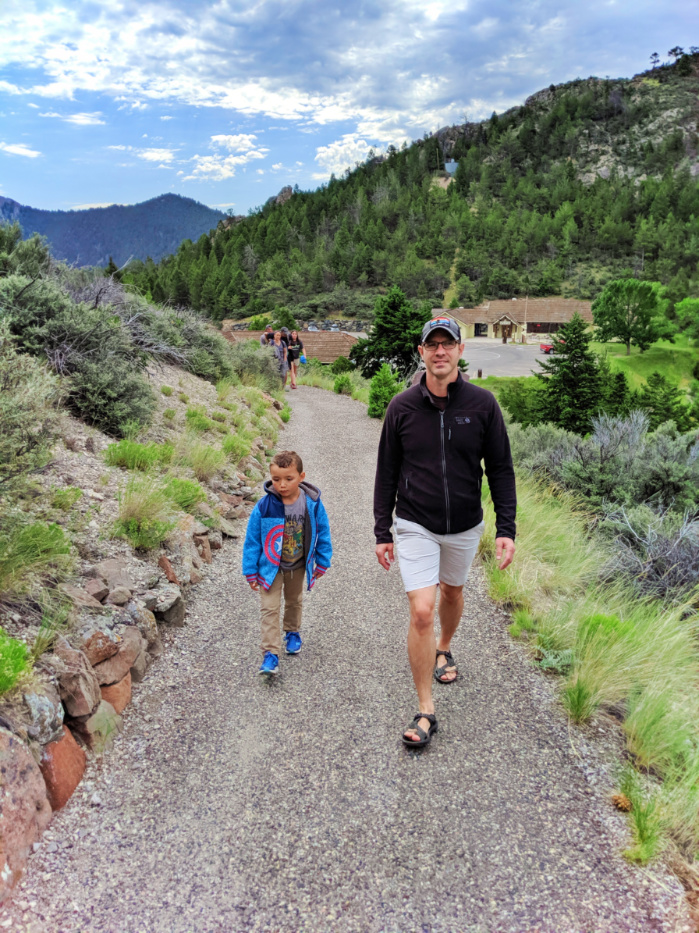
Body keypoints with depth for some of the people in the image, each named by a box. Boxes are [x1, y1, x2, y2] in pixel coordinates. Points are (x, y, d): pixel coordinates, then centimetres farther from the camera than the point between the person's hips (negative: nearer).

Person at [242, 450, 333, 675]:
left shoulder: (313, 504, -18)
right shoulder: (264, 506, -22)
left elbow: (322, 533, -3)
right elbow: (252, 540, -12)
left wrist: (322, 562, 3)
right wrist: (250, 571, -8)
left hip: (299, 566, 2)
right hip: (270, 566, -2)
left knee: (294, 601, 24)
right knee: (269, 608, -7)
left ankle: (292, 632, 49)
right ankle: (270, 653, -1)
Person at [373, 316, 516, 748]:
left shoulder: (483, 403, -7)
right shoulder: (402, 407, -8)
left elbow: (501, 468, -2)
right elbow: (387, 472, 0)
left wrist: (506, 528, -8)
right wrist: (382, 532, 0)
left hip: (465, 526, 2)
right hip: (416, 527, -2)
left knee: (453, 592, 23)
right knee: (422, 612, -9)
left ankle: (444, 648, 55)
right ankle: (426, 711, 5)